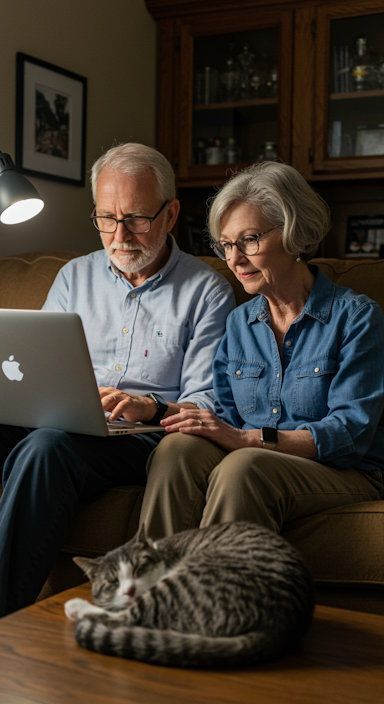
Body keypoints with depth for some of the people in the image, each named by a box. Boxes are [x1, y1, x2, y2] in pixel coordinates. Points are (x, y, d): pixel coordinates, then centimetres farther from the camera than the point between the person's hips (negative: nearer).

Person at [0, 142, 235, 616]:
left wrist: (152, 409, -22)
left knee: (48, 446, -35)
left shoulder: (207, 292, 4)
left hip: (150, 437, -4)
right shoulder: (75, 277, 18)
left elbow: (205, 406, -2)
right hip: (62, 426, 5)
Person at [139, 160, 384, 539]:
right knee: (177, 446, -27)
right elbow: (228, 415, 12)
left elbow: (351, 430, -14)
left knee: (243, 466, -35)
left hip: (344, 471, -4)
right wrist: (202, 422, -14)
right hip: (252, 460, 4)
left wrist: (247, 438, -23)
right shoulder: (238, 322, 14)